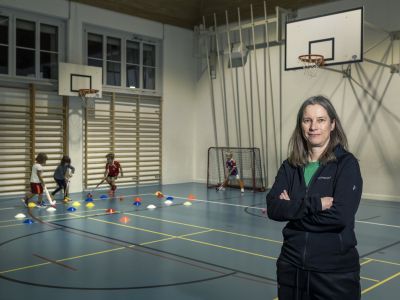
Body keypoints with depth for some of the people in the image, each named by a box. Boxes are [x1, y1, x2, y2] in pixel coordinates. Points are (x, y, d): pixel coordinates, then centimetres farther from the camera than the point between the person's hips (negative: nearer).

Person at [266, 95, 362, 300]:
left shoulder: (346, 163, -9)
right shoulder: (290, 166, 3)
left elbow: (340, 216, -21)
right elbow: (273, 208, -9)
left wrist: (292, 209, -12)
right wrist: (315, 203, -21)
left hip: (335, 270, -4)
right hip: (291, 265, 4)